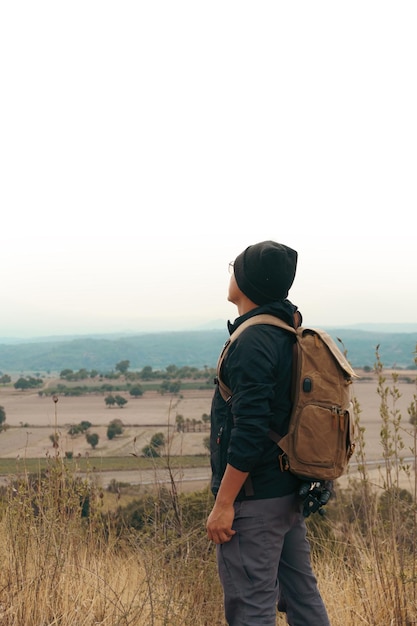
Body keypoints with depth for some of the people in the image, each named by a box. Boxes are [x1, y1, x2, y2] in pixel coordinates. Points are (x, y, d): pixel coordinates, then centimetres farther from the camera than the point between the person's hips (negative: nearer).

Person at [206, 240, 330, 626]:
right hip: (289, 490, 10)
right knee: (302, 594, 16)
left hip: (254, 498, -10)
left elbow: (249, 431, -23)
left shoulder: (252, 341, -18)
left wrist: (224, 503, -19)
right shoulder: (291, 335, 11)